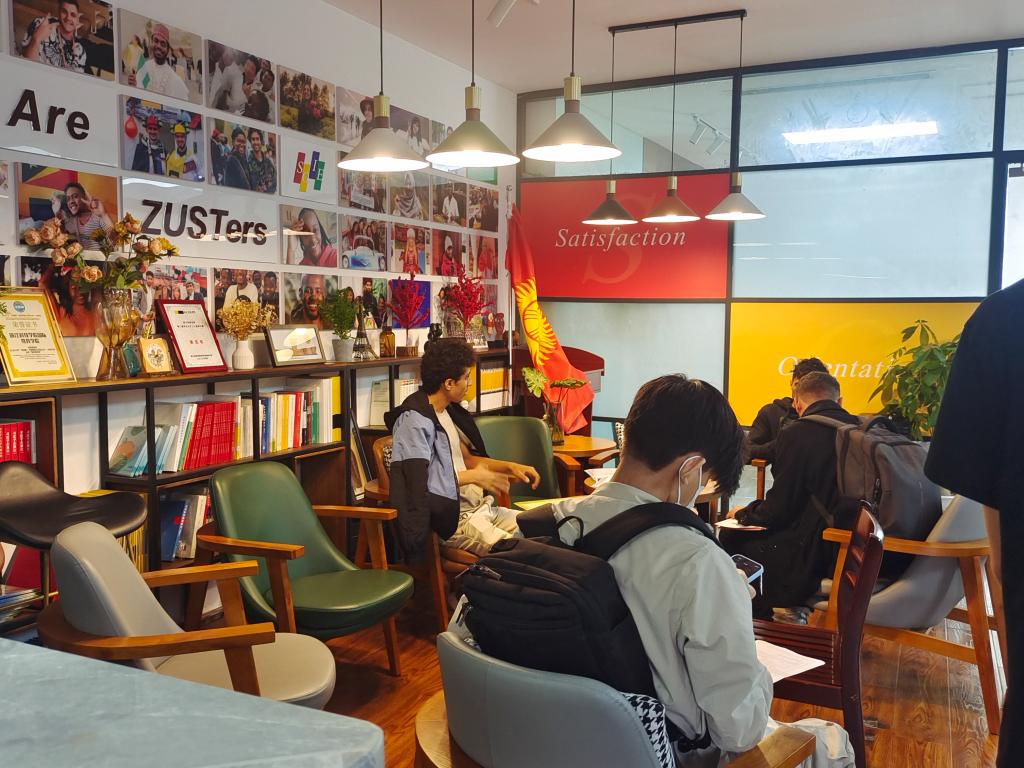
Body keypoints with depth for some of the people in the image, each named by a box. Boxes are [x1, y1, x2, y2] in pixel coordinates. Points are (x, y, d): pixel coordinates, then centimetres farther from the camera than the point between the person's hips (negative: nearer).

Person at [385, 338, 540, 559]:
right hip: (452, 517, -9)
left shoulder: (447, 411, 15)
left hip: (480, 507, 10)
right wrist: (474, 476, -13)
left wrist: (510, 466, 12)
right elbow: (417, 481, -21)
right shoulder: (414, 420, -15)